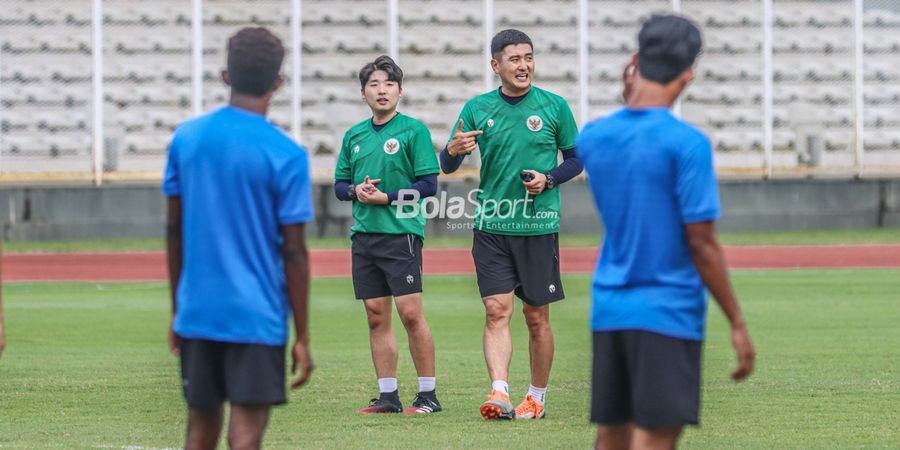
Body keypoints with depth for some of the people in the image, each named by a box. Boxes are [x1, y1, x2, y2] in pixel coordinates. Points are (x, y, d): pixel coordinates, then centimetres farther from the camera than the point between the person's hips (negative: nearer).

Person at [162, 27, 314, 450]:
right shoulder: (286, 156, -10)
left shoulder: (186, 138, 3)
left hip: (197, 315, 4)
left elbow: (174, 228, 9)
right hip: (256, 317, -4)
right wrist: (302, 338, -3)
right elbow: (293, 253, -9)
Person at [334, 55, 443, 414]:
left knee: (410, 313, -9)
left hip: (401, 233, -5)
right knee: (376, 317, 6)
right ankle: (388, 395, 11)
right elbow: (340, 185, 18)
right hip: (363, 234, 6)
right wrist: (356, 191, -4)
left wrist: (386, 197, -13)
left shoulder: (413, 130, -2)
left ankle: (428, 394, -3)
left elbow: (429, 185, -6)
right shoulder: (354, 136, 14)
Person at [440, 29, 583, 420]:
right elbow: (447, 167, 6)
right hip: (491, 225, 1)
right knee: (496, 309, -10)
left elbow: (576, 159, 9)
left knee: (537, 316, 5)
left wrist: (548, 179, -10)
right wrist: (453, 150, -18)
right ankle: (499, 394, -18)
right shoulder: (477, 109, 4)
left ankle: (536, 398, 18)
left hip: (538, 226, -1)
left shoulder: (554, 106, 1)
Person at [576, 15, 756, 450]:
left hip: (608, 311, 6)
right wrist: (737, 323, -7)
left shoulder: (592, 137, 4)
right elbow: (701, 244, -13)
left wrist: (632, 93, 22)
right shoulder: (687, 143, -13)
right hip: (667, 314, -6)